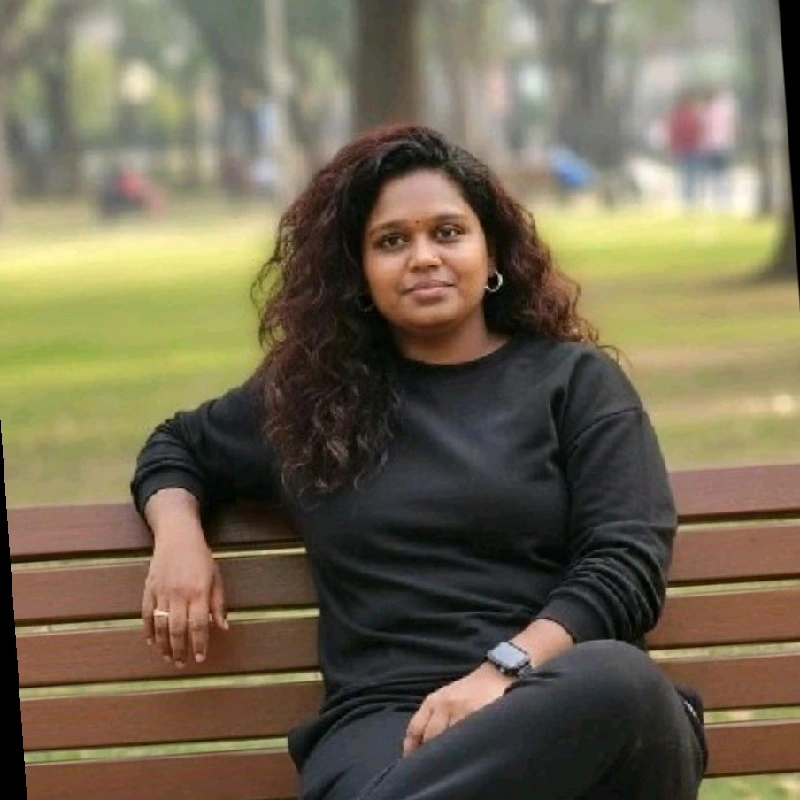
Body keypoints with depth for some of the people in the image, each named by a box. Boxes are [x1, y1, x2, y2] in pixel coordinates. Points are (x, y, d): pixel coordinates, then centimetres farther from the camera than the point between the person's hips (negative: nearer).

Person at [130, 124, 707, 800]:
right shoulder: (309, 394, 23)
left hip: (574, 701, 1)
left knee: (618, 679, -43)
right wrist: (178, 533, 17)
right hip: (386, 717, -1)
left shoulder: (574, 378, 14)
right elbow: (176, 446, 42)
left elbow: (630, 561, 1)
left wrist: (502, 672, -15)